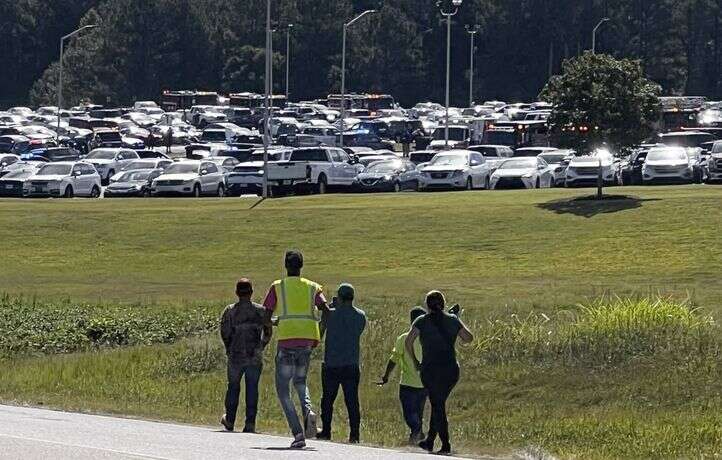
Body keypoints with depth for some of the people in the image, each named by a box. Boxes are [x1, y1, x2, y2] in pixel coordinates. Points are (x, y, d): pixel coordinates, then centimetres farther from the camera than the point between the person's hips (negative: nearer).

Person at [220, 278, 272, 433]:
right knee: (252, 389, 3)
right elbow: (268, 332, 5)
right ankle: (250, 423, -2)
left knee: (233, 387, 14)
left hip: (235, 356, 0)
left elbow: (224, 333, -7)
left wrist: (230, 349, 9)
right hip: (255, 357, 0)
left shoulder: (230, 311, -2)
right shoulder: (261, 310, 0)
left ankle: (229, 421, 23)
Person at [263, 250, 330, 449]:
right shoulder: (313, 287, 12)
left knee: (282, 388, 5)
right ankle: (308, 410, -7)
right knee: (300, 381, 25)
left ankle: (298, 433, -11)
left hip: (286, 339, -3)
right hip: (309, 340, 3)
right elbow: (324, 307, -3)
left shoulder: (277, 287, 6)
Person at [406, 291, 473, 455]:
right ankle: (429, 441, 26)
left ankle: (446, 445, -7)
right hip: (451, 370, 3)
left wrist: (414, 361, 1)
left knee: (438, 406, 2)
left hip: (430, 370, -3)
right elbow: (468, 338, 13)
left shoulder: (422, 321, -2)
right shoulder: (453, 320, 5)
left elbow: (408, 341, -12)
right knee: (438, 404, 19)